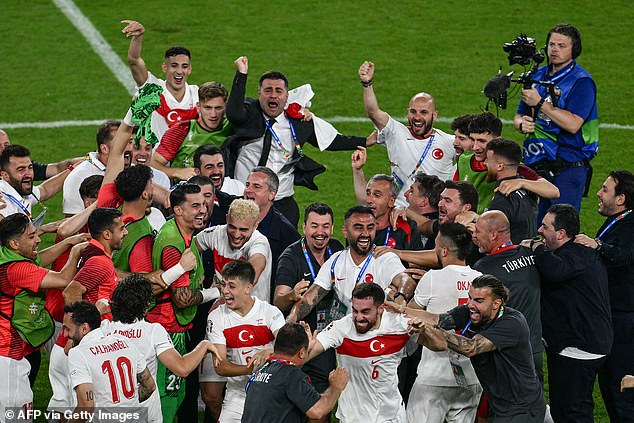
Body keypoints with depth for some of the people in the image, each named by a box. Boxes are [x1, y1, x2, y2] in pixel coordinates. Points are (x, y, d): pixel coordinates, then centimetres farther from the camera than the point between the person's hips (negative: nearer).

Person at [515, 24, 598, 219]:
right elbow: (519, 115, 20)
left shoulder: (581, 82, -8)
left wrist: (539, 102, -17)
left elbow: (573, 124, -20)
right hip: (535, 165, 7)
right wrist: (522, 124, -4)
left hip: (567, 169, -7)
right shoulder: (538, 76, 14)